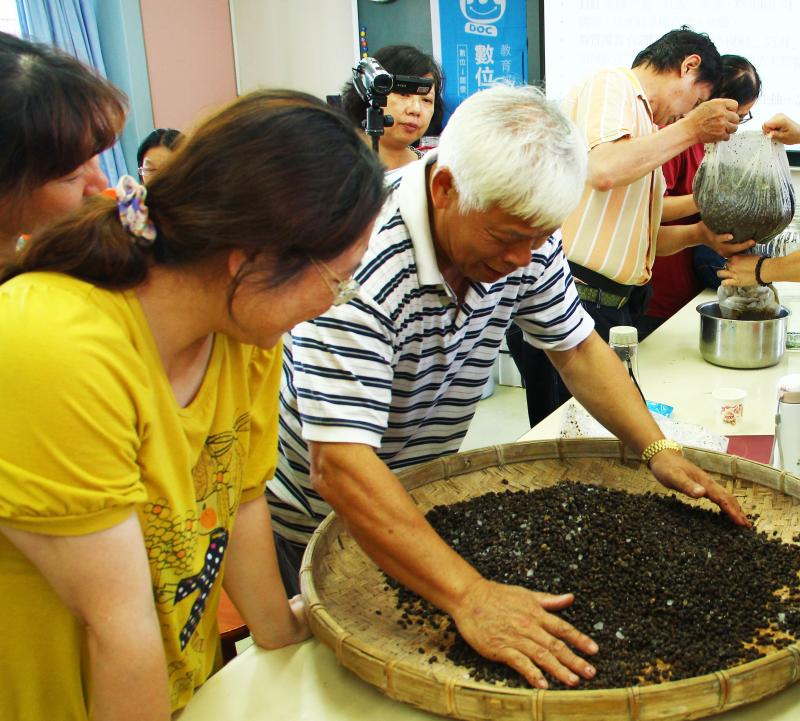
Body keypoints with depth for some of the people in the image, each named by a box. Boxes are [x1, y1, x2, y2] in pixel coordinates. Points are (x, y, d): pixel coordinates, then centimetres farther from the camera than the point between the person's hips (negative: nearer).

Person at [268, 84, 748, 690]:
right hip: (315, 521, -5)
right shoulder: (357, 266, -37)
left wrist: (658, 449, -14)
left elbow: (577, 347, 0)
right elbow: (340, 466, -42)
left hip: (424, 499, 6)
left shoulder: (524, 236, -13)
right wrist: (470, 597, -48)